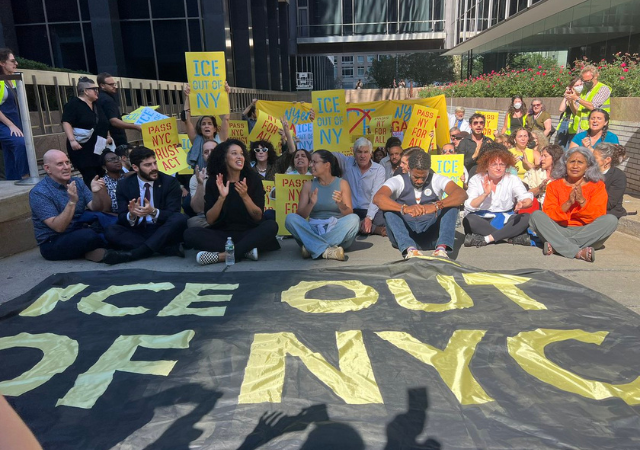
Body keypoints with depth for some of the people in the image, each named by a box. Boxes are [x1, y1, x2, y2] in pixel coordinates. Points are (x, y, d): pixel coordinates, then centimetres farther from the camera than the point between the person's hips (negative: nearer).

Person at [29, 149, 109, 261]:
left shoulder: (77, 182, 5)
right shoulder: (38, 193, -13)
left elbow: (96, 208, -4)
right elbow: (58, 227, -22)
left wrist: (96, 193, -24)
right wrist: (72, 202, -33)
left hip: (79, 236, 6)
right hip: (52, 244, -6)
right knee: (89, 235, -33)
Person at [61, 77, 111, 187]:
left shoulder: (96, 105, 16)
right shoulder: (74, 104, -7)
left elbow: (103, 124, 28)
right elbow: (66, 123, -16)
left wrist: (107, 136, 19)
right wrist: (72, 140, -26)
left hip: (98, 148, 8)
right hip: (82, 148, -8)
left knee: (102, 175, 6)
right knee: (90, 178, -10)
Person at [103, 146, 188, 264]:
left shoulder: (170, 182, -2)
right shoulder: (124, 185, 4)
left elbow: (173, 215, -10)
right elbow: (121, 218, -1)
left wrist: (153, 212, -31)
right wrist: (131, 215, -26)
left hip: (162, 232, -1)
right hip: (137, 232, 2)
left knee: (180, 218, -30)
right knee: (111, 231, -25)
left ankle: (134, 253, -35)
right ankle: (169, 249, -32)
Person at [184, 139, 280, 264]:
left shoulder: (254, 179, -2)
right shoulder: (213, 181, 0)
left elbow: (258, 217, -6)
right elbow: (210, 220, -5)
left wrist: (245, 196, -21)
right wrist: (222, 197, -20)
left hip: (249, 233, 0)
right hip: (222, 234, 1)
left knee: (271, 226, -30)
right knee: (190, 234, -24)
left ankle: (220, 256, -31)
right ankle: (247, 250, -26)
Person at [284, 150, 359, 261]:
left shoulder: (342, 183, 5)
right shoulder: (308, 185, 9)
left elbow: (349, 214, 1)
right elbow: (300, 216, 3)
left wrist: (341, 204, -20)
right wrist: (311, 204, -16)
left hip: (337, 232, -1)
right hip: (314, 232, 1)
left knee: (354, 219, -28)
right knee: (290, 218, -23)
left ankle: (313, 247, -28)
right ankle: (327, 250, -37)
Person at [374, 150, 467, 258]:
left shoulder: (437, 180, 1)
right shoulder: (398, 181, -2)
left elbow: (462, 194, -18)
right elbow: (378, 198, -23)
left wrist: (436, 206, -36)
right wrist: (404, 208, -40)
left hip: (430, 237, 1)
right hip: (404, 236, -1)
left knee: (451, 205, -16)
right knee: (388, 209, -23)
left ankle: (442, 248, -36)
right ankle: (409, 249, -41)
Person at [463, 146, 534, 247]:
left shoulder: (513, 179, 2)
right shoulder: (476, 180, -2)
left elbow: (527, 198, -14)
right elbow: (469, 206, -13)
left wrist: (522, 204, -38)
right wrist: (485, 194, -28)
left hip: (506, 221, 2)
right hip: (483, 221, -1)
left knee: (527, 218, -24)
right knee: (468, 220, -33)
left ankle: (487, 238, -30)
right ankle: (511, 237, -29)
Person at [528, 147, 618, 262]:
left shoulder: (597, 186, 8)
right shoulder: (554, 185, 7)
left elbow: (598, 217, -3)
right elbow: (548, 216, -4)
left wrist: (582, 201, -17)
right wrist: (568, 203, -17)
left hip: (586, 233, 1)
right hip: (559, 232, 0)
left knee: (611, 220, -25)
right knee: (536, 215, -23)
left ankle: (557, 246, -32)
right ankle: (579, 252, -38)